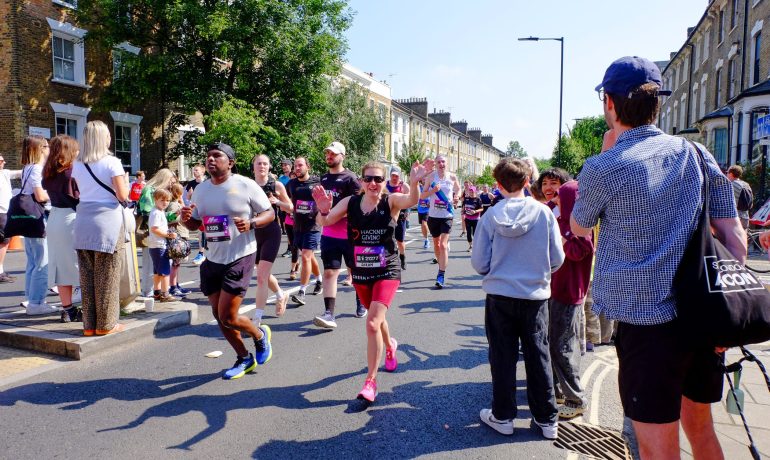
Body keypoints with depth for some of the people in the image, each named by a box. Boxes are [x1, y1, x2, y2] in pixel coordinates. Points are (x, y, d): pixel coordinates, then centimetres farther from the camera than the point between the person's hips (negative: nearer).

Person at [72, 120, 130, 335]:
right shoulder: (112, 162, -6)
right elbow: (122, 196, -9)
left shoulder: (77, 165, 9)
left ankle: (89, 324, 16)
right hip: (108, 222, -5)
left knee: (87, 275, 9)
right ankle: (106, 324, 8)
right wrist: (124, 182, 10)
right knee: (107, 276, 2)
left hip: (83, 222, 5)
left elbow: (78, 193, 9)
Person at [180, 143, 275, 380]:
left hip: (240, 258, -7)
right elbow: (194, 224, 16)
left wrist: (251, 223, -24)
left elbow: (269, 213, -4)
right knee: (219, 316, 12)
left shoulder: (246, 186, -10)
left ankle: (260, 334, 22)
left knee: (228, 317, -10)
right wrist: (186, 218, -8)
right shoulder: (200, 189, 8)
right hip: (213, 260, 7)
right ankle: (244, 359, 31)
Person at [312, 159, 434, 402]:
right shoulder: (350, 202, -5)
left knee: (372, 323, -17)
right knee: (376, 318, 24)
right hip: (360, 272, 4)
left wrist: (414, 183, -54)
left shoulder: (391, 201, -12)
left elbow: (411, 201, -32)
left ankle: (370, 381, -4)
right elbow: (324, 221, -13)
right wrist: (323, 210, -36)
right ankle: (389, 346, 57)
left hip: (387, 272, -4)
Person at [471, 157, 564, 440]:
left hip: (500, 295, -1)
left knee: (503, 357, 12)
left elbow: (479, 263, -7)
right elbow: (557, 259, -5)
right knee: (538, 356, 13)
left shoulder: (491, 216, -10)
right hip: (535, 294, 1)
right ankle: (547, 419, 24)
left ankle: (503, 416, 23)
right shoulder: (544, 213, -9)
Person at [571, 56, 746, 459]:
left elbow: (578, 228, 8)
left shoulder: (603, 169, -11)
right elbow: (735, 237, 5)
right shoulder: (696, 154, 4)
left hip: (646, 322, -6)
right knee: (699, 426, 25)